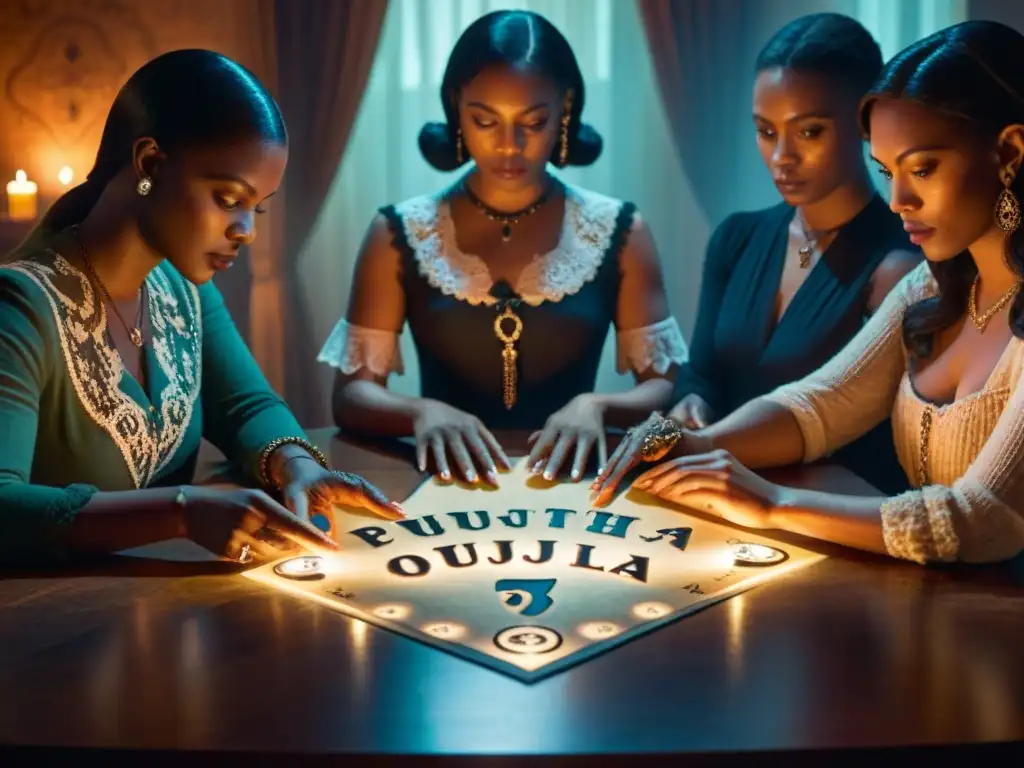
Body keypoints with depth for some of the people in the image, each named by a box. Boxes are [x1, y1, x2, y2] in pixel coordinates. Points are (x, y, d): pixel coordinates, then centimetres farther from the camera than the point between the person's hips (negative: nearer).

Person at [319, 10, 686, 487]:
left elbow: (666, 388, 3)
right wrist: (421, 412, -20)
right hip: (445, 487, 0)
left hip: (569, 487, 1)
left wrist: (596, 406, -18)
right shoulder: (399, 235, 3)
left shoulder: (619, 233, 3)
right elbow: (351, 394, 1)